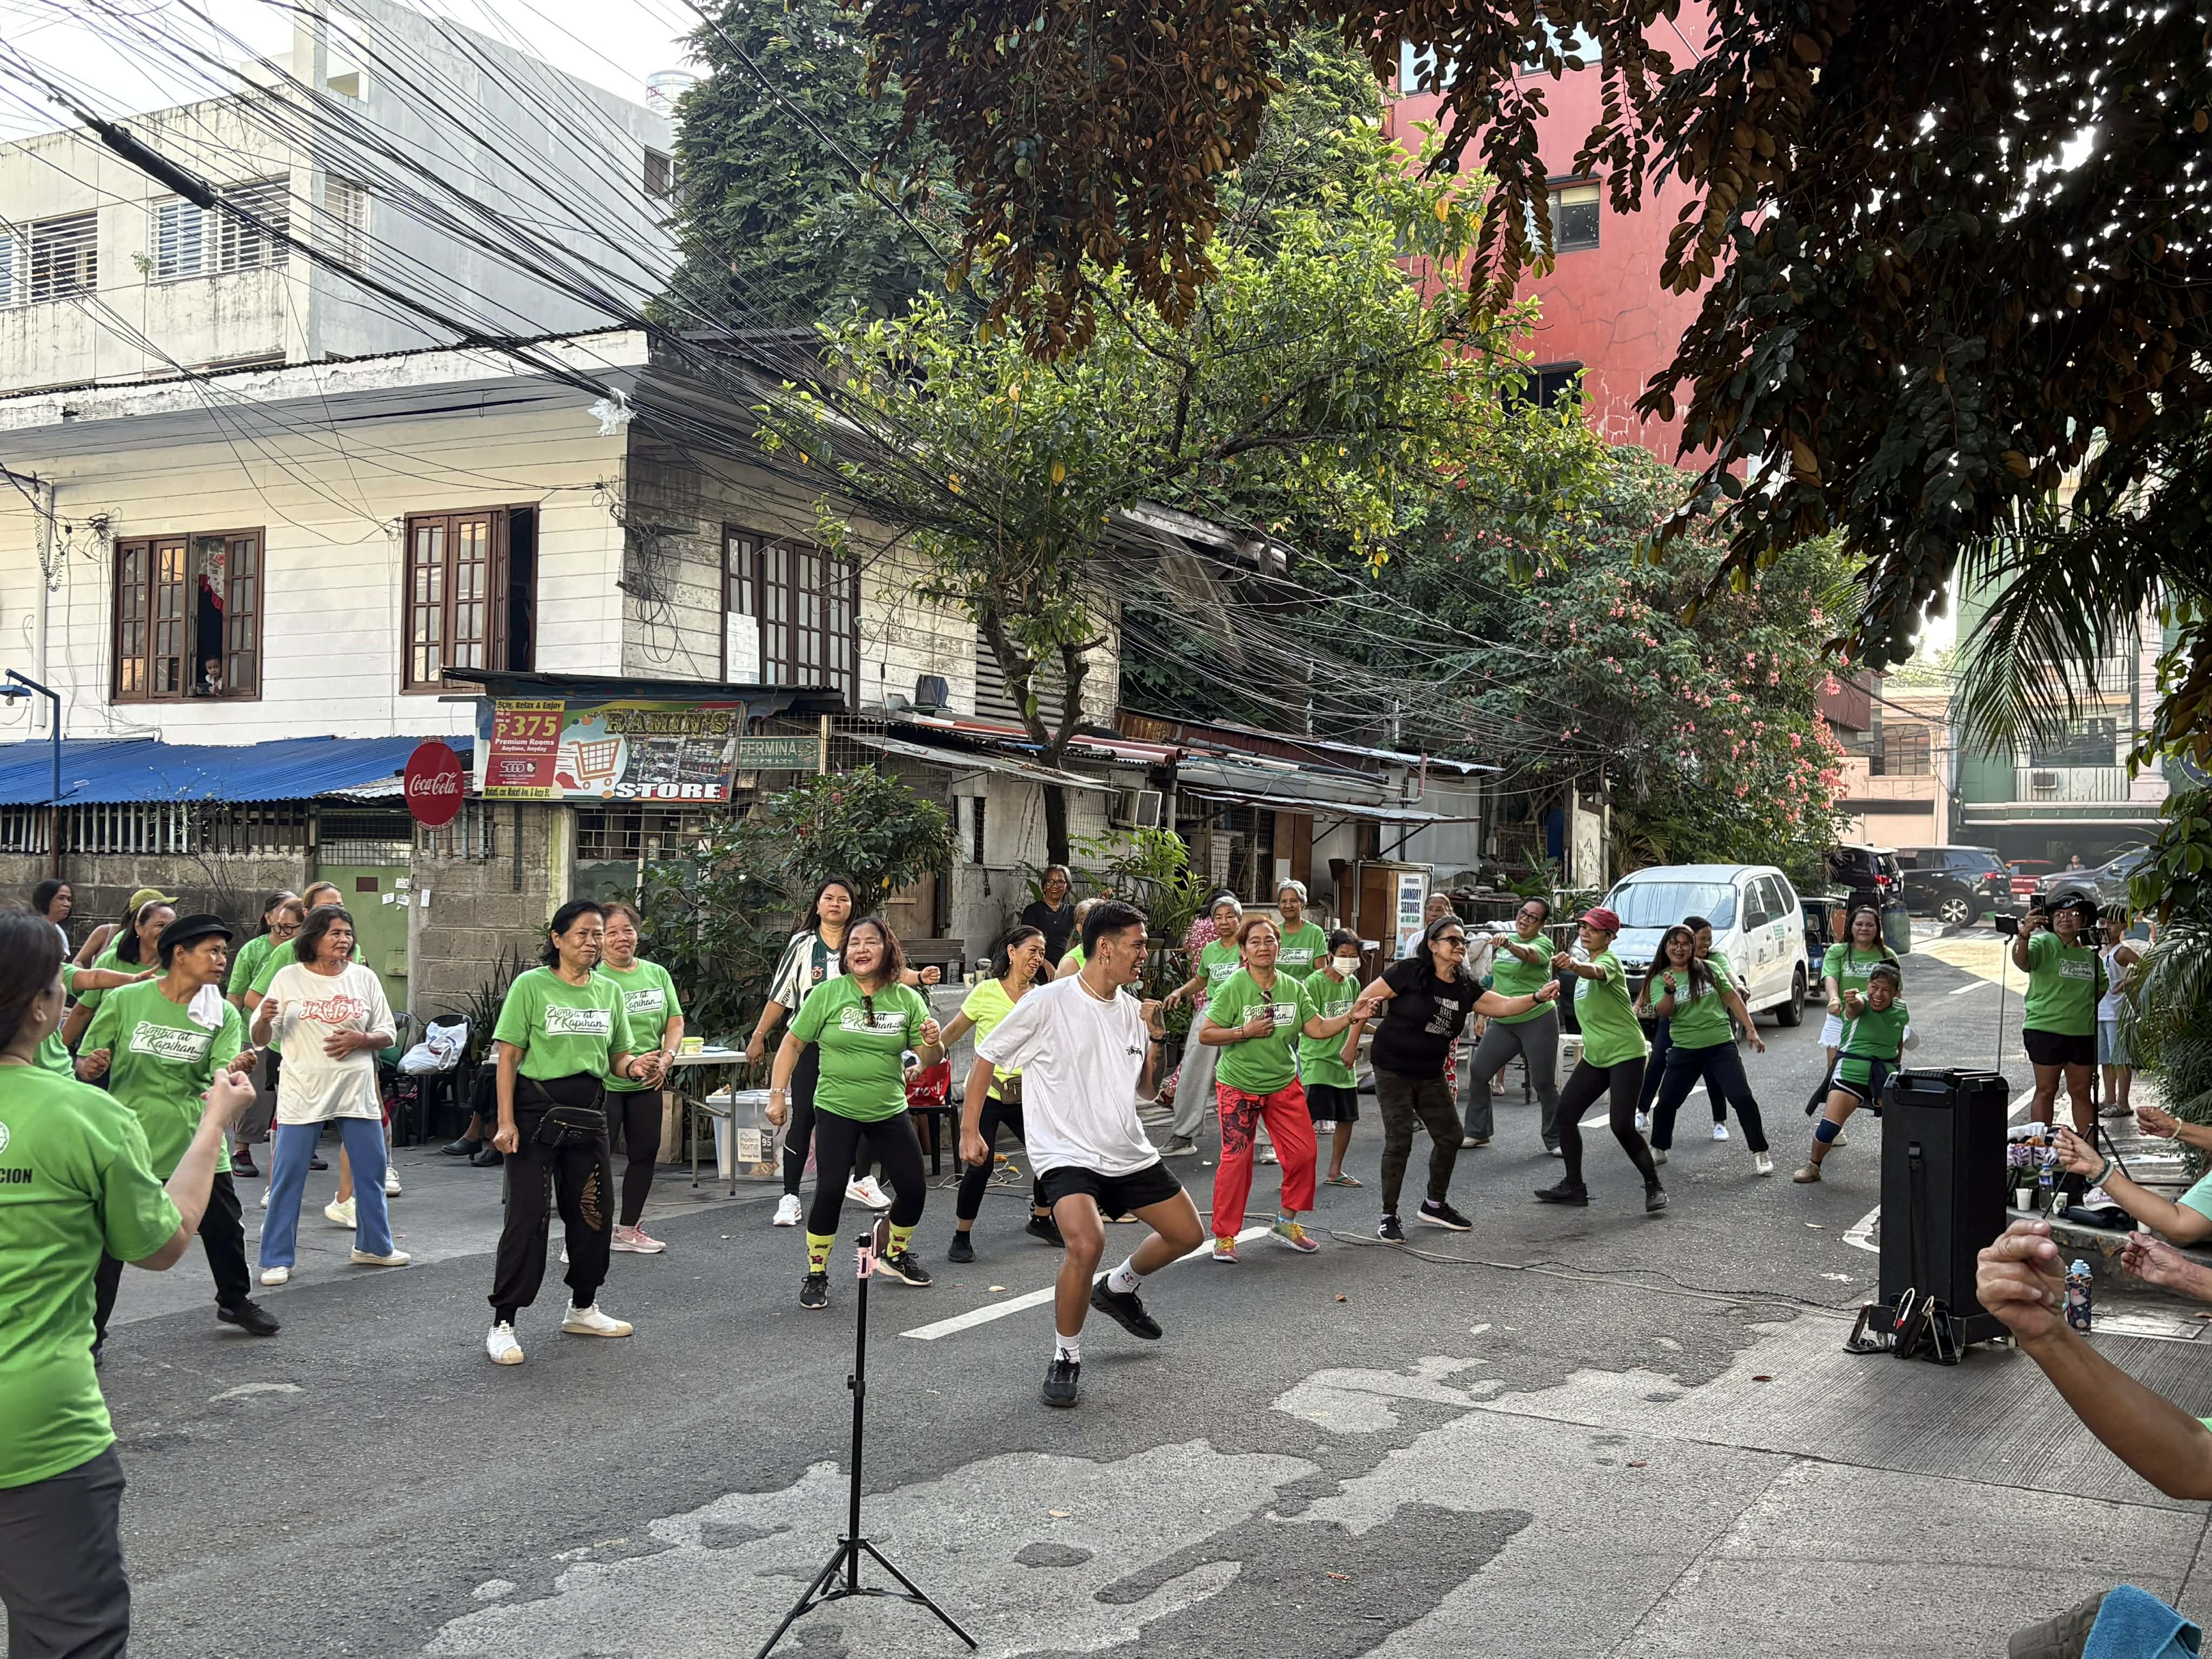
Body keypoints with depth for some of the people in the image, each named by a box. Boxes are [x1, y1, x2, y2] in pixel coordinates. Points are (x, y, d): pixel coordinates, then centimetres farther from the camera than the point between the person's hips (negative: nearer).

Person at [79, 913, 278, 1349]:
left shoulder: (223, 1014, 0)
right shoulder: (124, 1001, -6)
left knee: (225, 1226, 11)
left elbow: (221, 1077, -12)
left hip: (197, 1141, 3)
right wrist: (89, 1068, -22)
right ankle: (90, 1331, 13)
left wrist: (234, 1070, -35)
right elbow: (86, 1064, 1)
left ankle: (235, 1301, 35)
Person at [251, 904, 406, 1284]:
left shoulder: (364, 977, 5)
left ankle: (374, 1245, 27)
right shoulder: (288, 978, -1)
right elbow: (261, 1039, 2)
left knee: (372, 1170, 10)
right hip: (303, 1093, -3)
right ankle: (277, 1259, 8)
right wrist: (265, 1019, -20)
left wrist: (360, 1040, -12)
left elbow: (388, 1035, 8)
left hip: (357, 1092, 3)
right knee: (287, 1176, -2)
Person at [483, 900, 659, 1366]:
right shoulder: (531, 986, -6)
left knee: (595, 1213, 11)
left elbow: (617, 1056, 15)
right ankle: (502, 1324, 1)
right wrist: (506, 1121, -15)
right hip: (537, 1112, -6)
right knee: (527, 1217, -7)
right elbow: (509, 1056, -8)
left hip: (589, 1113, 6)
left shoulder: (609, 991, 9)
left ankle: (582, 1309, 30)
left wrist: (635, 1066, -9)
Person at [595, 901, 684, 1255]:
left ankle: (629, 1229, 27)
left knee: (645, 1152, 12)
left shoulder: (657, 974, 8)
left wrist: (666, 1058, -8)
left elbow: (675, 1022, 10)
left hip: (646, 1083, 6)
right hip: (604, 1083, -6)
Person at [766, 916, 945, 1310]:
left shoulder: (907, 999, -2)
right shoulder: (828, 993, -8)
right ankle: (816, 1275, 6)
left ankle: (896, 1255, 33)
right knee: (830, 1191, -11)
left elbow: (930, 1059, 0)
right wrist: (778, 1093, -6)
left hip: (890, 1111, 3)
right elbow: (793, 1044, -1)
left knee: (913, 1188, 6)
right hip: (837, 1109, -3)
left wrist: (935, 1042, -22)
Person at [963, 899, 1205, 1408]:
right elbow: (986, 1056, -5)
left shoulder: (1132, 1009, 5)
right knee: (1086, 1243, -29)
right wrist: (970, 1130, -8)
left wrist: (1154, 1038, -2)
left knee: (1187, 1233, 12)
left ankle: (1118, 1288, 40)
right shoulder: (1047, 1003, -14)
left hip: (1129, 1153, 7)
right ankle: (1066, 1357, -6)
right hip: (1066, 1154, -7)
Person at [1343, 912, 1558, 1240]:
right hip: (1393, 1071, -7)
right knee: (1399, 1141, -10)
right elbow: (1366, 1000, -11)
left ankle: (1434, 1205, 30)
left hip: (1430, 1075, 7)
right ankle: (1389, 1218, 0)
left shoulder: (1464, 989, 3)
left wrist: (1538, 997, -23)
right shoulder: (1409, 972, -15)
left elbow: (1504, 1005, -5)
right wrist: (1352, 1043, -11)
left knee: (1450, 1137, 10)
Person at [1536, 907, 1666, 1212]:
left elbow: (1596, 972, -41)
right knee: (1565, 1113, 2)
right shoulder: (1586, 960, 12)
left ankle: (1654, 1188, 1)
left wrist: (1573, 965, -63)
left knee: (1622, 1126, -15)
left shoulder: (1609, 961, -16)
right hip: (1595, 1056, 9)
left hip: (1625, 1053, -9)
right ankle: (1574, 1187, 11)